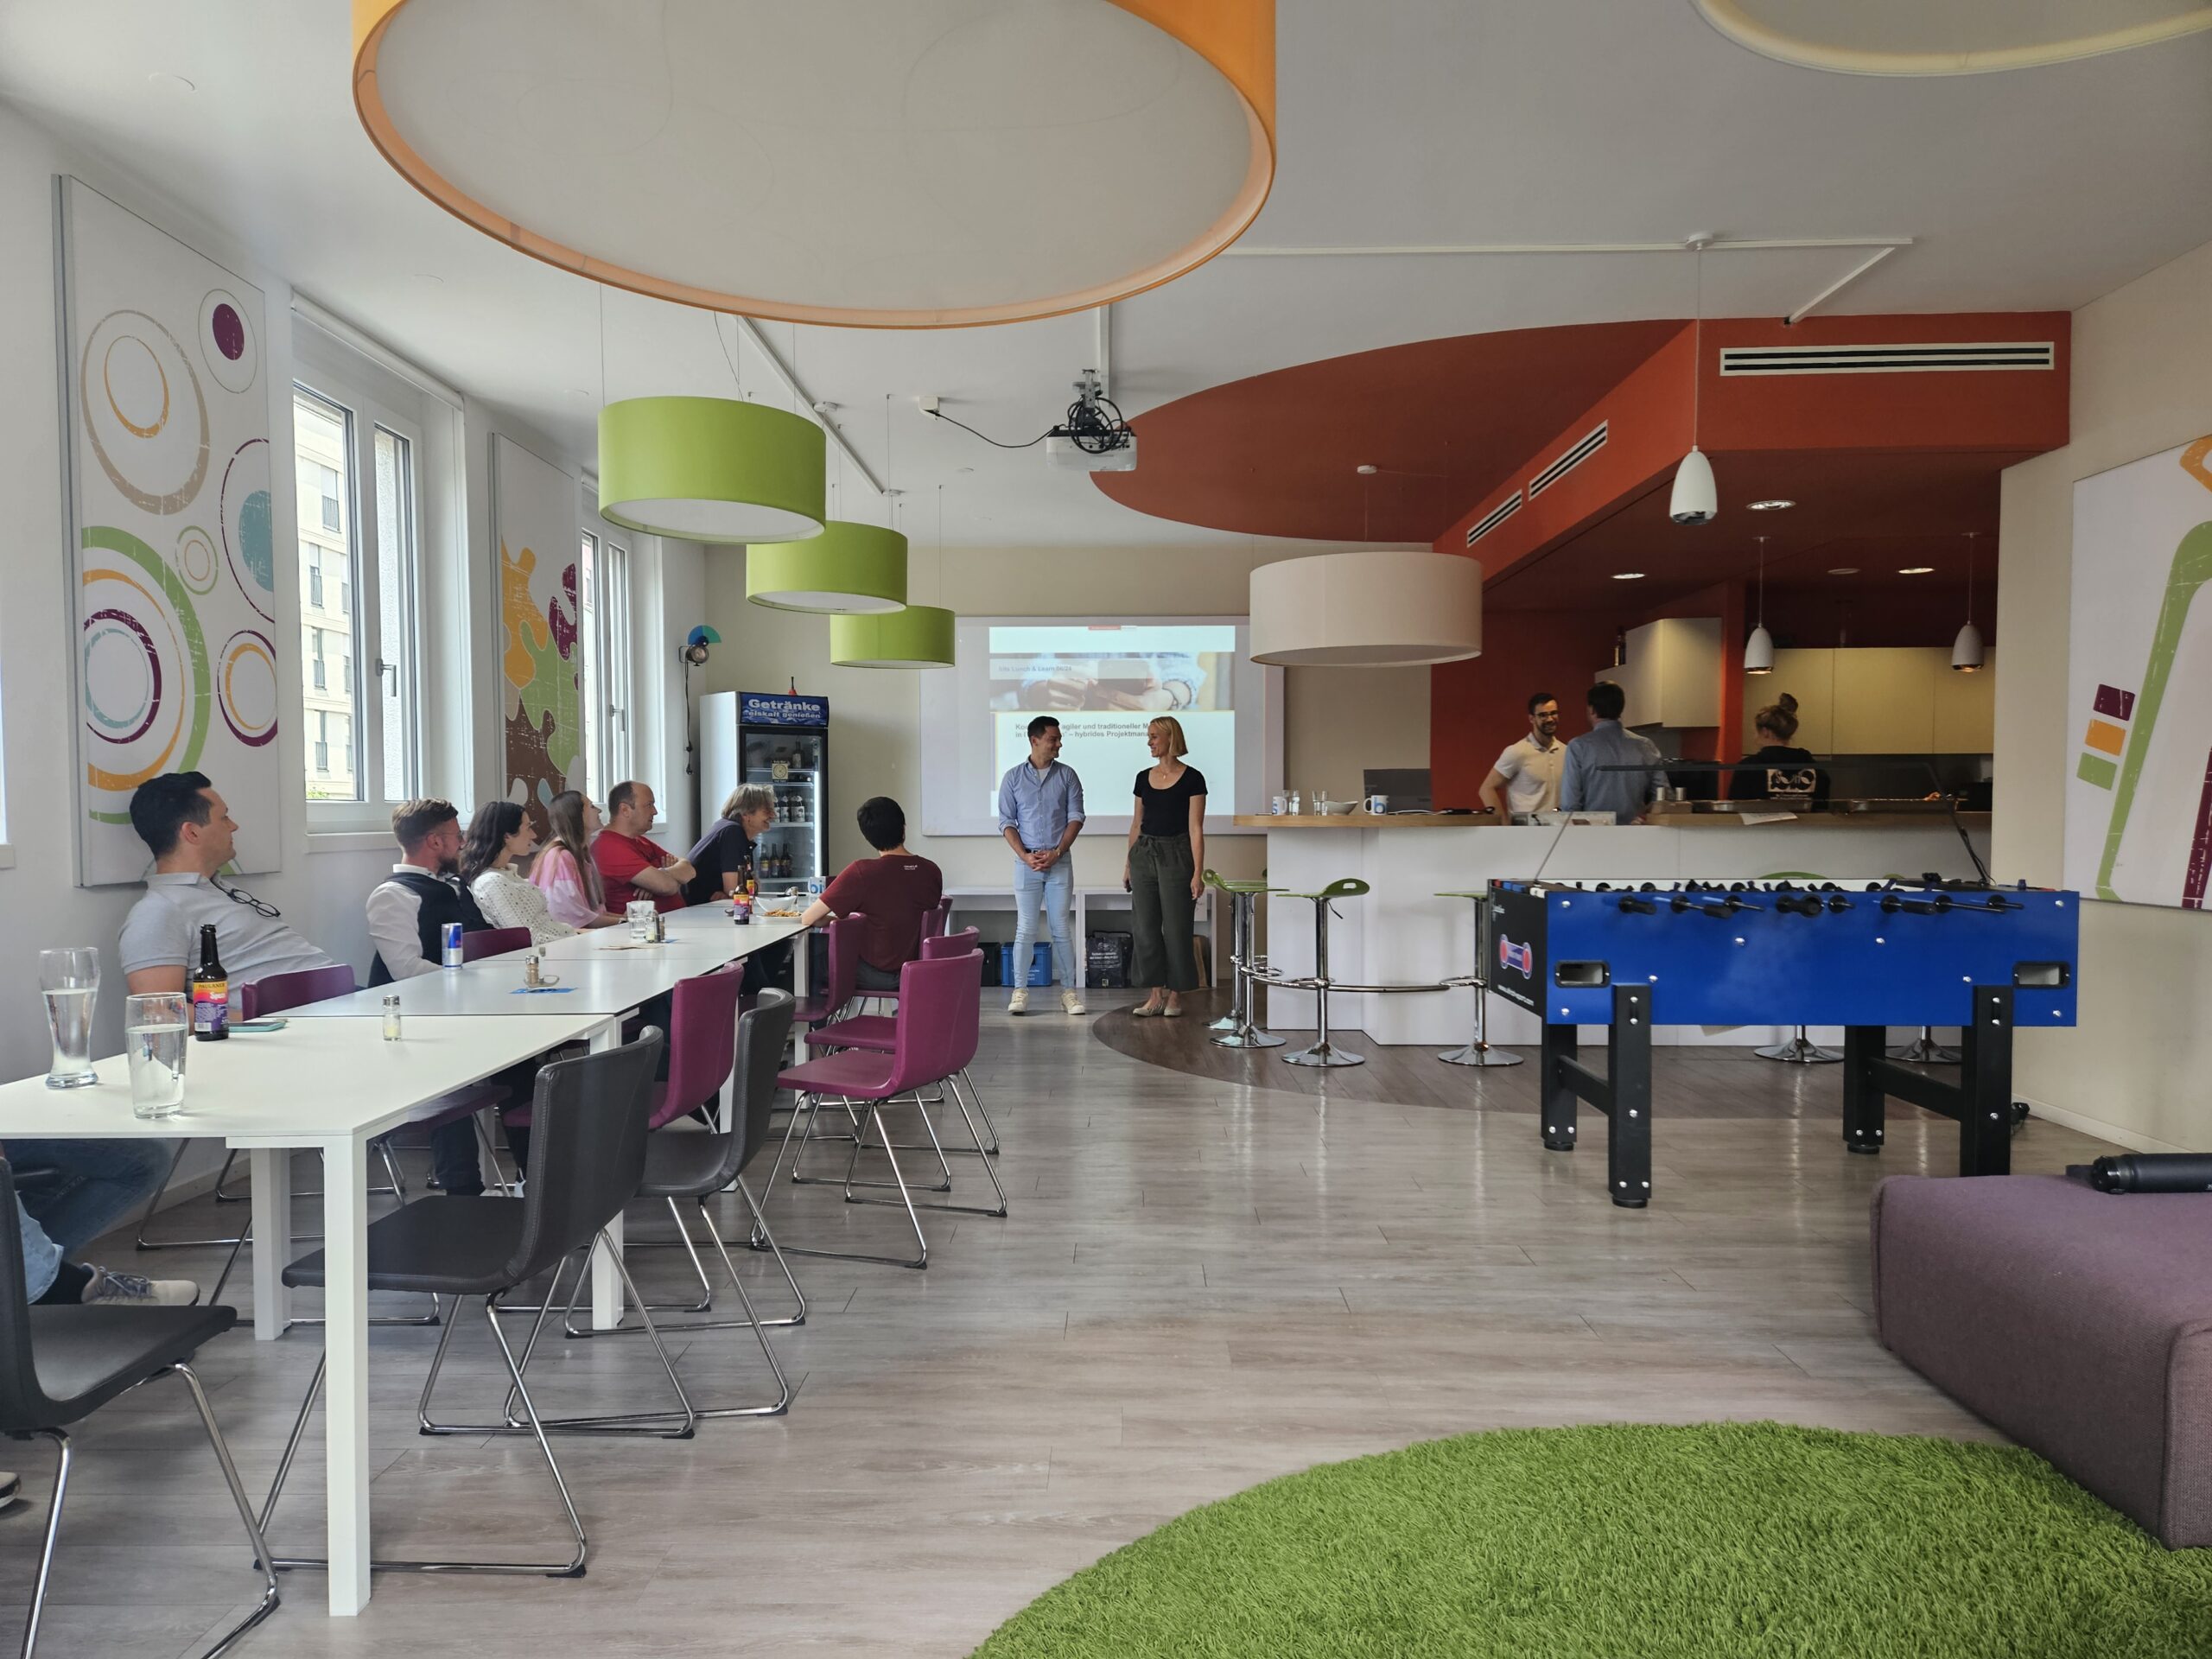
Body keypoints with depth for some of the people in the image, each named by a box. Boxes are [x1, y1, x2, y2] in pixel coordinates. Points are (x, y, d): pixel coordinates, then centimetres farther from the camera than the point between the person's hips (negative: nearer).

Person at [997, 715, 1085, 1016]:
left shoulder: (1067, 775, 5)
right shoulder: (1013, 777, 3)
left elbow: (1076, 817, 1)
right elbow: (1006, 822, 2)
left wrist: (1056, 853, -10)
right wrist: (1025, 856, -10)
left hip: (1060, 862, 1)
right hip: (1026, 863, 0)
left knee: (1061, 928, 2)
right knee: (1025, 929, 0)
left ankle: (1068, 991, 7)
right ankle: (1020, 991, 6)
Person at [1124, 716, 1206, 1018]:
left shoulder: (1192, 778, -7)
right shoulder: (1143, 778, 8)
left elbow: (1195, 828, -10)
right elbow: (1136, 824, 14)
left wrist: (1198, 872, -14)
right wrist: (1128, 863, 12)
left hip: (1177, 855, -5)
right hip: (1144, 854, 5)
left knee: (1176, 927, 0)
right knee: (1146, 926, 5)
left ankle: (1175, 994, 13)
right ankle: (1156, 993, 13)